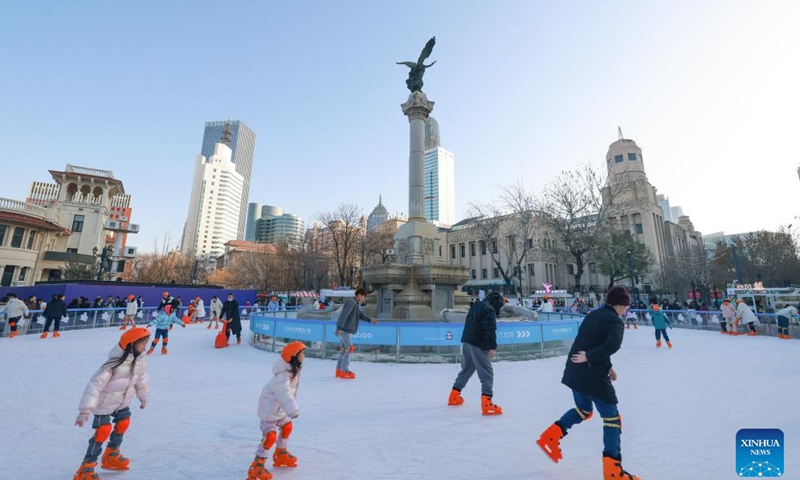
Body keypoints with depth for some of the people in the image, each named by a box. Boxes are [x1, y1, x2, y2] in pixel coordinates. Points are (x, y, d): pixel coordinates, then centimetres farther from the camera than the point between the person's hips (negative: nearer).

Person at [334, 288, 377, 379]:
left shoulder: (355, 304, 17)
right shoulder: (351, 302, -15)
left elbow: (361, 315, 16)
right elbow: (343, 315, -25)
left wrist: (370, 320, 1)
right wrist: (339, 327, -30)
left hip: (345, 330, 10)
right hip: (344, 329, -10)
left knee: (343, 349, 14)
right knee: (349, 348, -7)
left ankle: (339, 370, 22)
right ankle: (344, 371, -2)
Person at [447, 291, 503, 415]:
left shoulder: (475, 306, 17)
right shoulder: (489, 310, -11)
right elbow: (490, 329, -21)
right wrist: (492, 347, -21)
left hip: (466, 341, 9)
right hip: (478, 344, -9)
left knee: (466, 369, 21)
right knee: (487, 373, -3)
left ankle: (454, 396, 30)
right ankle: (486, 404, -9)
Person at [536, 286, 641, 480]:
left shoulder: (592, 315, 11)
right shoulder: (615, 321, -12)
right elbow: (612, 345, -30)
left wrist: (607, 366, 17)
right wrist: (589, 357, -20)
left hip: (574, 372, 8)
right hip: (593, 376, -8)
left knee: (583, 410, 27)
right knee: (612, 418, 10)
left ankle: (550, 437, 21)